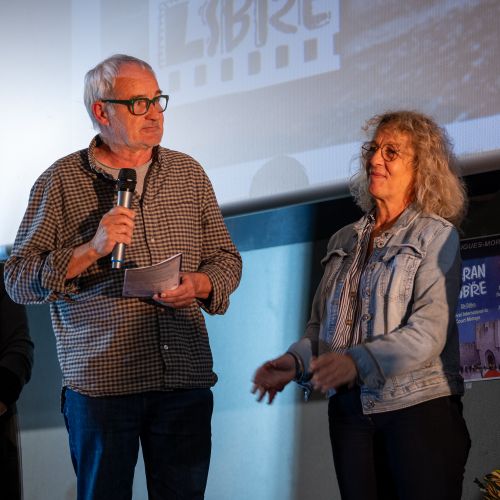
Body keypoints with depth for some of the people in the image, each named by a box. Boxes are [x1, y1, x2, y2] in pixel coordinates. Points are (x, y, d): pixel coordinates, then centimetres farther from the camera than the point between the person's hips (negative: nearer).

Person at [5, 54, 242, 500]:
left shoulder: (188, 173, 14)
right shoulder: (60, 182, 2)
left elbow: (226, 258, 17)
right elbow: (18, 280, -1)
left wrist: (198, 285, -6)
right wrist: (90, 250, -15)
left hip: (187, 379, 3)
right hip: (101, 381, -3)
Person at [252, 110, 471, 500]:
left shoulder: (436, 237, -2)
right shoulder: (344, 241, 16)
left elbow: (428, 332, -14)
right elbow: (320, 325, 16)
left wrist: (359, 361, -29)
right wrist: (295, 361, -6)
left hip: (418, 407, -5)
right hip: (349, 409, 5)